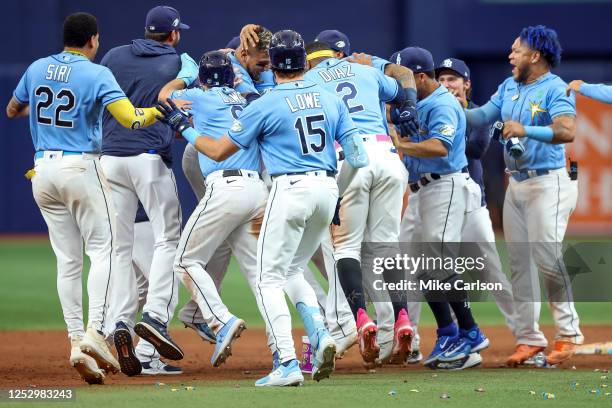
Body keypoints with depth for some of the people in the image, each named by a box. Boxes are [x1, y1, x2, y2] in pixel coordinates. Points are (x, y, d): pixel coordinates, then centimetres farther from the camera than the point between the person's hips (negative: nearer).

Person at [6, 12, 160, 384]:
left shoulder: (37, 69, 9)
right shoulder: (96, 74, -8)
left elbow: (12, 110, 25)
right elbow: (131, 119, -20)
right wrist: (163, 109, -1)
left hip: (43, 171, 5)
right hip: (81, 168, -5)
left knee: (68, 260, 8)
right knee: (103, 251, -1)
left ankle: (77, 341, 1)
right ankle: (95, 332, -17)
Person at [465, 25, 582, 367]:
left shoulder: (555, 89, -11)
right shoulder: (509, 87, 14)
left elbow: (567, 132, -25)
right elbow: (482, 116, 11)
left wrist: (526, 131, -34)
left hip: (547, 183, -8)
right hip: (516, 185, 8)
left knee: (547, 257, -12)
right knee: (519, 262, 5)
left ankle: (568, 333, 0)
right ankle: (529, 338, 10)